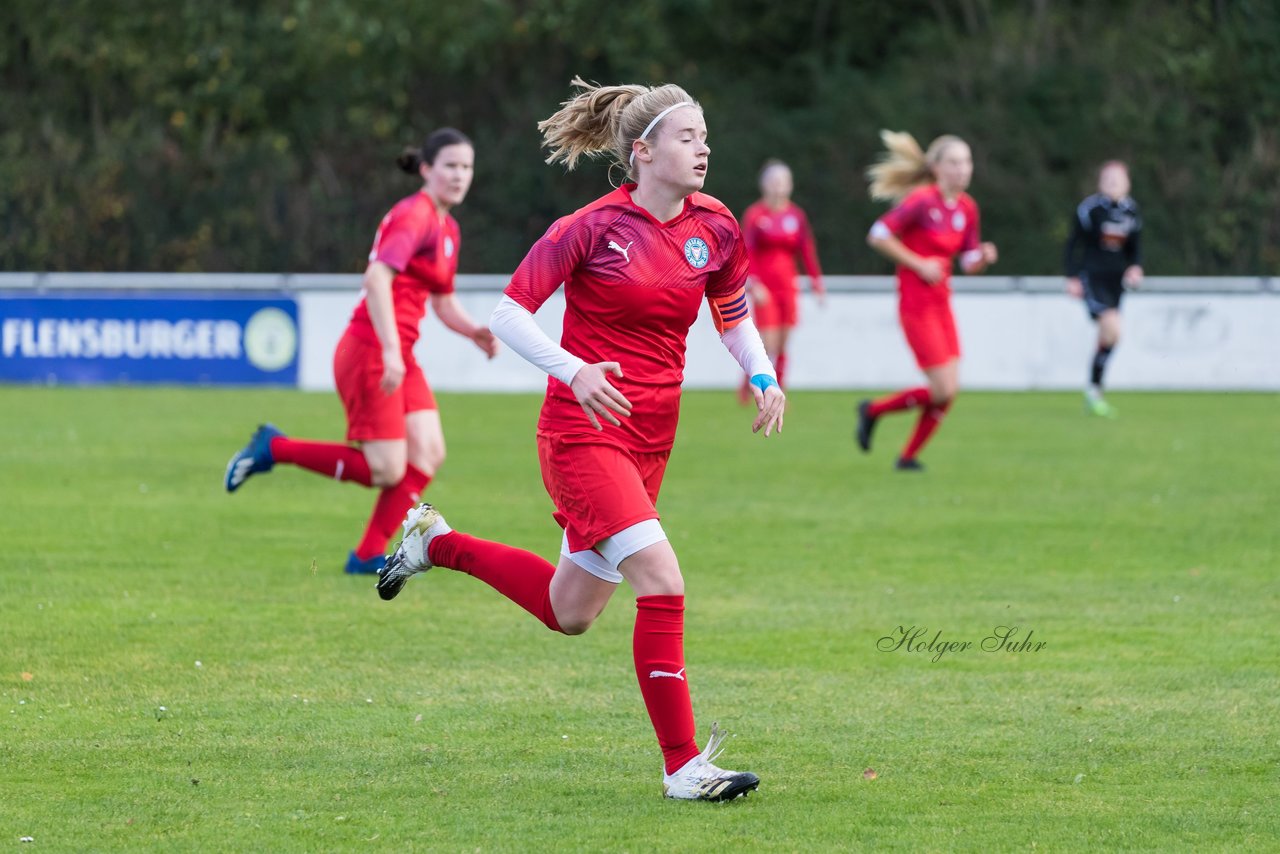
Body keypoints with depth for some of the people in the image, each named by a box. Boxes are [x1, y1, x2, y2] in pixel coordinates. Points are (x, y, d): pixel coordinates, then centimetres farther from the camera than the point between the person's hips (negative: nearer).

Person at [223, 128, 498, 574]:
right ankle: (274, 448, 4)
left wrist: (475, 331, 7)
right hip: (370, 350, -9)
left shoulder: (447, 228, 17)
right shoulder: (414, 215, -13)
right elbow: (377, 277, -27)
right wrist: (390, 350, -32)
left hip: (399, 355, 9)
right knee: (387, 471, -9)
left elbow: (443, 302, 27)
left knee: (428, 453, -3)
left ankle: (369, 555, 3)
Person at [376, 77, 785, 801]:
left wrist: (763, 377, 2)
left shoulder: (716, 227, 3)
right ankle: (683, 765, -16)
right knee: (663, 583, -20)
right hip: (584, 434, -7)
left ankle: (437, 542, 36)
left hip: (650, 440, 7)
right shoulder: (594, 228, -13)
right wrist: (573, 370, -25)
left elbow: (734, 313, 20)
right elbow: (508, 312, -10)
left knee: (570, 612, 15)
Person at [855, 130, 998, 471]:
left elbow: (969, 262, 13)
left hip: (941, 303, 7)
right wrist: (919, 264, -17)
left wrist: (984, 257, -10)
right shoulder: (921, 200, -15)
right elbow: (878, 236, -16)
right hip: (916, 304, -7)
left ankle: (909, 457, 18)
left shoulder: (967, 208, 7)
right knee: (943, 390, -10)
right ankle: (873, 410, 12)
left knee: (950, 391, 3)